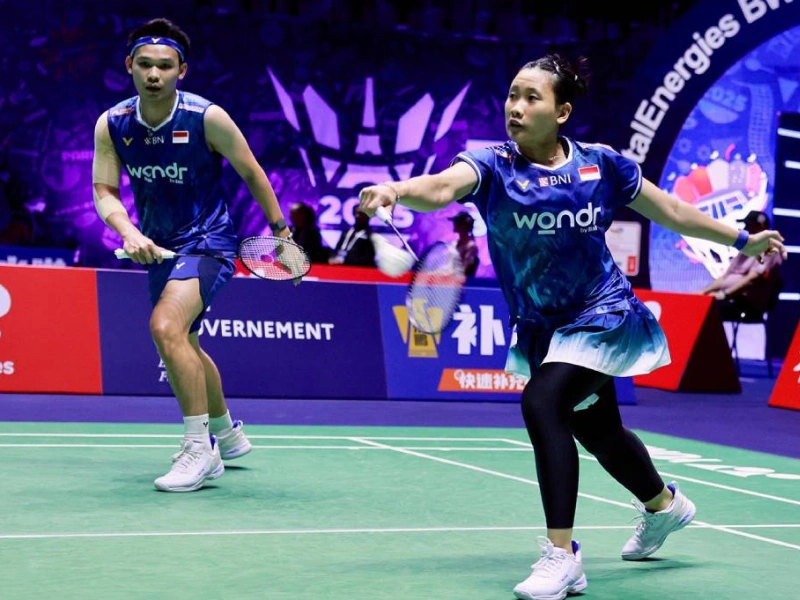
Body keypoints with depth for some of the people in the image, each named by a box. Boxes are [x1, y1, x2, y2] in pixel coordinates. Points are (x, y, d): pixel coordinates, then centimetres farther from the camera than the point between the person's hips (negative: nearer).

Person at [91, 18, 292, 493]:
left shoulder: (207, 118, -17)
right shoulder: (112, 125, -7)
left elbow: (251, 173, -5)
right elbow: (104, 191, -9)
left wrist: (282, 232, 0)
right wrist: (128, 232, -29)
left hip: (208, 240, -6)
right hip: (159, 246, 7)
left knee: (166, 325, -29)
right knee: (183, 346, 22)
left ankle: (200, 449, -21)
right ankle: (226, 433, 45)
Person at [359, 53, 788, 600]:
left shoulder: (601, 165, -13)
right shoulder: (492, 166, -15)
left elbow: (670, 210, 1)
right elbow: (442, 187, -37)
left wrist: (742, 240, 8)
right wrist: (397, 190, -59)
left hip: (599, 314, -3)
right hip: (541, 327, 4)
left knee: (543, 404, -28)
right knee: (597, 430, 23)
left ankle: (562, 555, -20)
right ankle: (664, 504, 54)